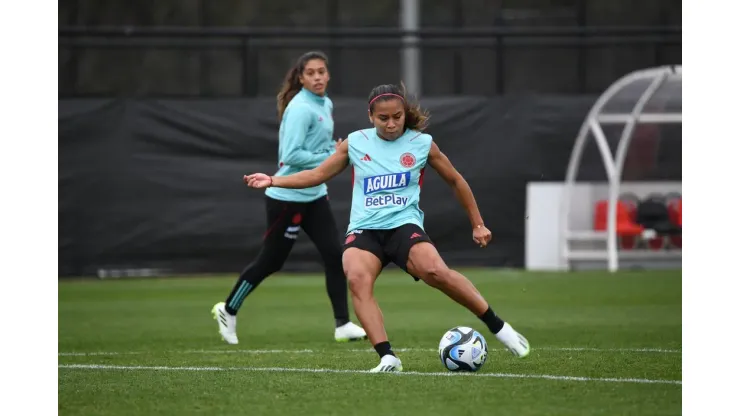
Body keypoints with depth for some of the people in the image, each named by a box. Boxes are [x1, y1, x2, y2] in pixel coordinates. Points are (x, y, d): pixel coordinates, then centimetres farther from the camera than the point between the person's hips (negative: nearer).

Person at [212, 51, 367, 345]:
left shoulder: (325, 105, 9)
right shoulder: (300, 109, -19)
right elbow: (292, 155, -26)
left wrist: (335, 151, 4)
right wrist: (331, 158, -22)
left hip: (313, 196, 8)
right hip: (288, 197, -8)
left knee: (335, 255, -2)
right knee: (270, 261, 3)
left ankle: (343, 325, 0)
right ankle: (228, 310, 22)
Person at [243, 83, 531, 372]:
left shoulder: (422, 143, 6)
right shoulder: (355, 143, 10)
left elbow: (455, 181, 18)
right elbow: (317, 175, 20)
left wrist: (477, 224, 21)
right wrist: (272, 181, 10)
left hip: (404, 225, -2)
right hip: (364, 229, 2)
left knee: (435, 272, -31)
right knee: (357, 278, -31)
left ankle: (498, 327, -14)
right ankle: (388, 358, -34)